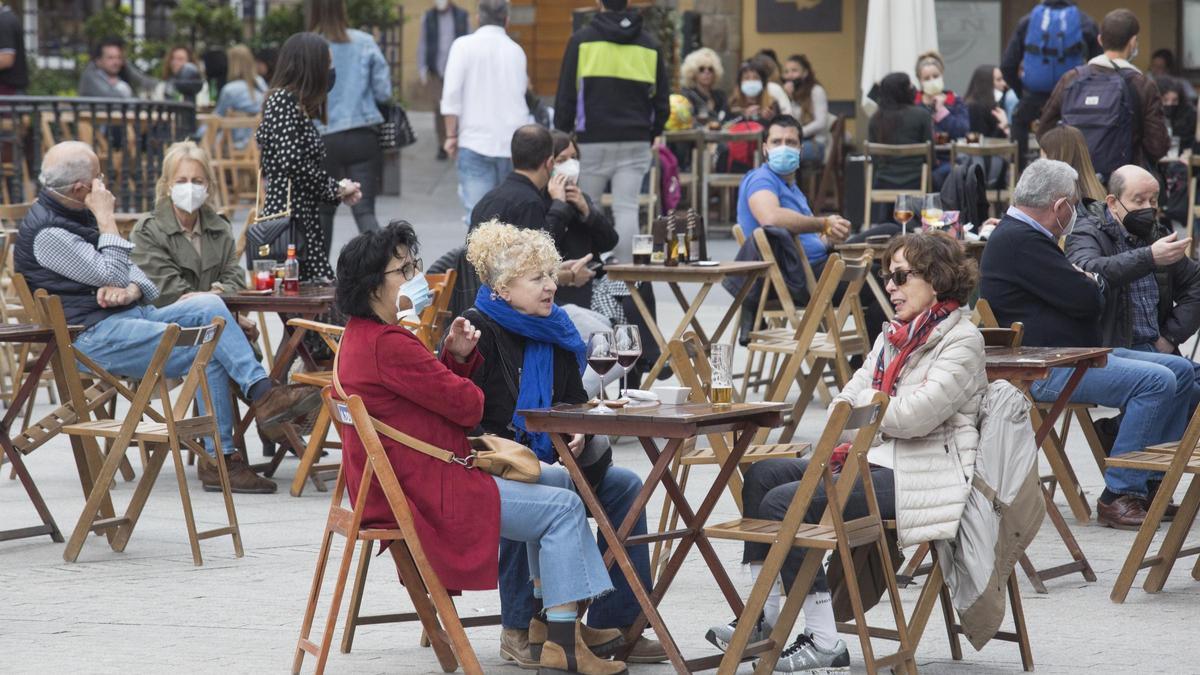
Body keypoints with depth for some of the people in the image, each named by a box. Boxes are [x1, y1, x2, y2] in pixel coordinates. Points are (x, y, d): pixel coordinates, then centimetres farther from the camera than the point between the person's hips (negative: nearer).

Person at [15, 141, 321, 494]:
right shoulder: (46, 233, -12)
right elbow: (110, 275, -16)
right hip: (94, 335, -9)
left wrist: (131, 290, -5)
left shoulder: (76, 214, 19)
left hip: (130, 315, 9)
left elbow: (129, 269, 19)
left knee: (208, 305, -16)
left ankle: (262, 392, -24)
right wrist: (106, 218, -10)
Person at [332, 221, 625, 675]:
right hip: (423, 492, -12)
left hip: (410, 477, 12)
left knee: (558, 480, 20)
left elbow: (434, 387, 17)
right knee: (563, 507, -10)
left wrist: (456, 356, -3)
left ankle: (548, 615, 20)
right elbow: (467, 405, -19)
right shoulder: (387, 344, -22)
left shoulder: (363, 334, 13)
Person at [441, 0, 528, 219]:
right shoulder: (517, 50, 9)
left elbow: (451, 94, -8)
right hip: (513, 143, 3)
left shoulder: (464, 45, -2)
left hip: (475, 141, -3)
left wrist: (451, 135, 0)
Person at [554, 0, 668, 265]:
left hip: (592, 141, -2)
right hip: (635, 142, 2)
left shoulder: (581, 39, -1)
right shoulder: (648, 44, 8)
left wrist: (562, 134, 6)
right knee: (627, 208, 0)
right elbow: (662, 100, 11)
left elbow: (566, 94, -1)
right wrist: (651, 136, 21)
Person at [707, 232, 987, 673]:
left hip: (923, 477, -10)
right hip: (875, 460, 10)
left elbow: (913, 416, -20)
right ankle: (765, 613, 1)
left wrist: (863, 402, -3)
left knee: (784, 501, -21)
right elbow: (849, 397, 16)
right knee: (762, 475, 0)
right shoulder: (894, 334, 17)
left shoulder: (961, 340, -11)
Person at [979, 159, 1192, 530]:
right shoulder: (1020, 241, -17)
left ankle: (1151, 484, 9)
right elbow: (1087, 301, -19)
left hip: (1074, 355, 11)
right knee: (1157, 381, -24)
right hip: (1046, 370, -11)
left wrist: (1089, 283, 0)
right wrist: (1095, 284, 4)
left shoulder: (1020, 235, 19)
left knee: (1180, 370, 9)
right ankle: (1118, 496, -19)